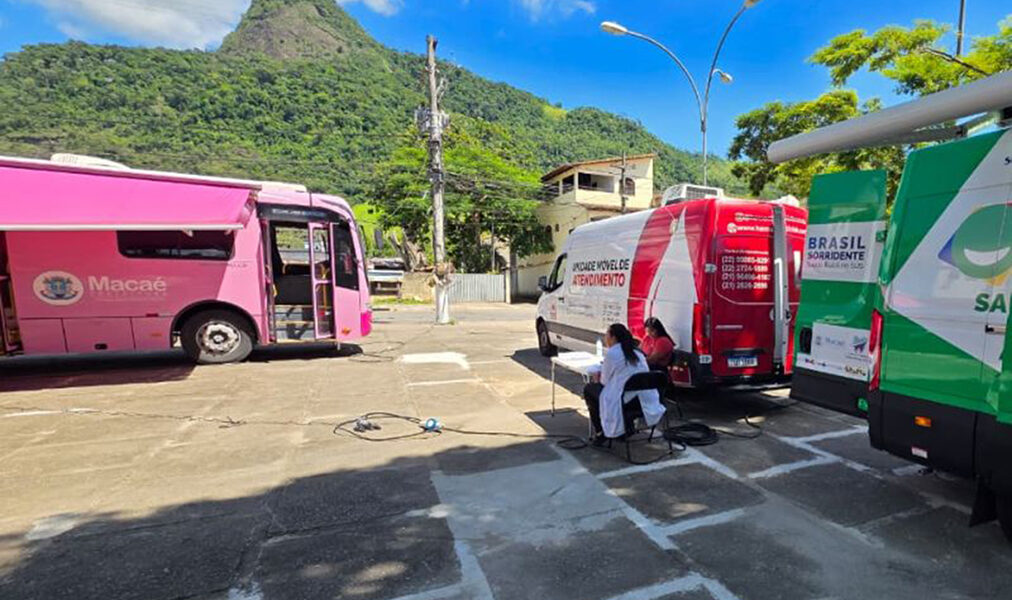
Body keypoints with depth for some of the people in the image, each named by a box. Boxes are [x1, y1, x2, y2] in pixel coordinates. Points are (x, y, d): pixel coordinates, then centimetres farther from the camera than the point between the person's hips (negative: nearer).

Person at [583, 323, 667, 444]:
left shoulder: (611, 353, -12)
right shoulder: (636, 352, 9)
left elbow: (605, 381, -4)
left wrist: (598, 379, 17)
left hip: (622, 401, -7)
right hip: (643, 402, 7)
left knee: (589, 389, 14)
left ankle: (600, 432, 14)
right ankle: (628, 426, 32)